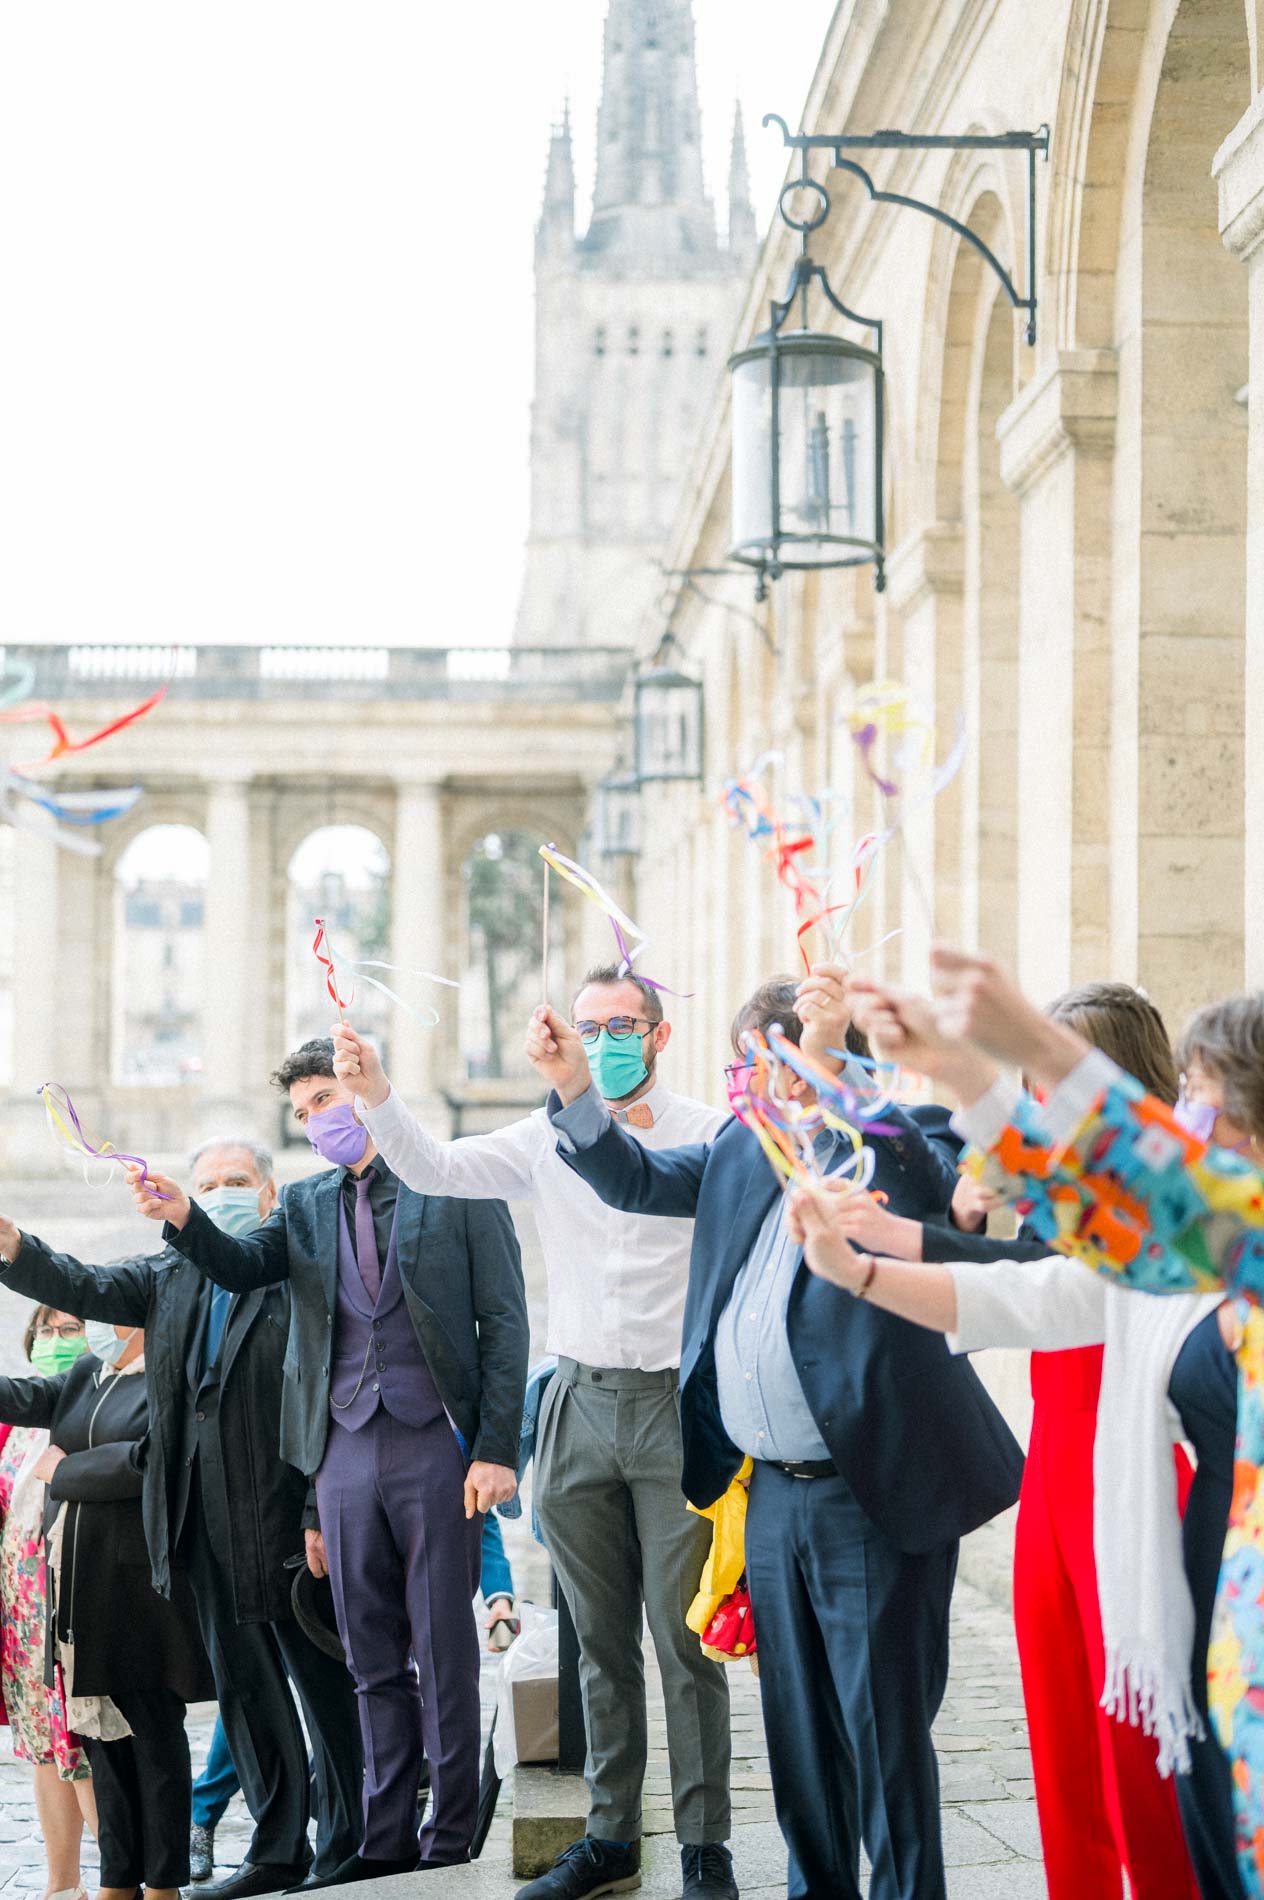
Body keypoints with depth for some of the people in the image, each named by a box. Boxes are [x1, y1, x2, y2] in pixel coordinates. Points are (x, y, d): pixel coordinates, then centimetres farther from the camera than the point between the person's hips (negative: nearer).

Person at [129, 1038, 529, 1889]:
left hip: (433, 1444, -4)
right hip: (345, 1452, 4)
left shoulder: (458, 1187, 1)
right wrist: (184, 1218, -22)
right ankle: (386, 1840, 15)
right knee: (374, 1659, 9)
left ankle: (452, 1840, 8)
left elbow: (504, 1323, -2)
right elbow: (243, 1266, -1)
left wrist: (496, 1451, -8)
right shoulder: (307, 1205, 16)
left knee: (444, 1650, 0)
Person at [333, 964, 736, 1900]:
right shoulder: (549, 1138, 7)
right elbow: (439, 1169, -2)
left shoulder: (708, 1135, -3)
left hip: (679, 1404, -4)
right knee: (600, 1638, 11)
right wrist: (378, 1098, -18)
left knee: (685, 1636, -2)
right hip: (581, 1403, 4)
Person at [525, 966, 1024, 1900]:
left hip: (874, 1494, -7)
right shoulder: (742, 1148, 11)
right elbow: (638, 1181, 19)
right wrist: (573, 1086, 4)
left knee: (885, 1728, -2)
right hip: (774, 1496, 7)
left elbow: (917, 1185, -29)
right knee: (797, 1726, 16)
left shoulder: (891, 1146, -8)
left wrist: (826, 1065, -38)